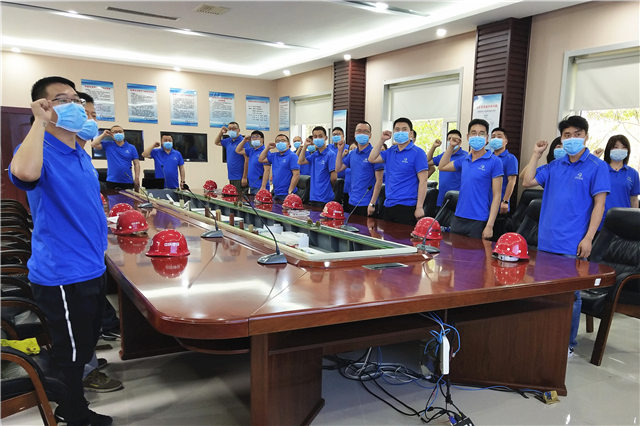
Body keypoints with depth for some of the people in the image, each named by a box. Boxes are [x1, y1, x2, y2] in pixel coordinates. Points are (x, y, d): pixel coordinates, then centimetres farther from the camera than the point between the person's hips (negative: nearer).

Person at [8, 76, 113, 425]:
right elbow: (24, 173, -44)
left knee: (87, 344, 24)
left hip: (92, 269, 9)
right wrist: (39, 122, -33)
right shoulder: (42, 152, -18)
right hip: (63, 276, -9)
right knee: (71, 353, 9)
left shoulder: (81, 153, 10)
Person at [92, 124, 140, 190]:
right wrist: (104, 135, 2)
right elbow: (93, 144, -4)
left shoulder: (131, 148, 7)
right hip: (112, 182, 0)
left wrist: (137, 179, -5)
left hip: (128, 182, 0)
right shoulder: (108, 145, 8)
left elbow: (136, 164, 4)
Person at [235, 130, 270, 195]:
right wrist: (244, 140, 10)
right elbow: (238, 150, 26)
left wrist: (263, 187, -23)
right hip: (252, 186, 9)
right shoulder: (251, 150, 12)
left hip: (259, 187, -9)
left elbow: (267, 170, -19)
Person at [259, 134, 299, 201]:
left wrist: (290, 192, -19)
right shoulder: (274, 155, 13)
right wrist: (268, 148, 8)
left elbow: (296, 175, -16)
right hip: (276, 193, 7)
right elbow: (261, 159, 16)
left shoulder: (292, 156, -9)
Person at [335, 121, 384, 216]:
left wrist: (372, 203, -17)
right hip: (351, 203, 6)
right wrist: (340, 150, 3)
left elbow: (379, 180, -13)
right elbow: (338, 169, 11)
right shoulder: (352, 153, 9)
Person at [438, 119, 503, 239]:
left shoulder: (494, 161, -7)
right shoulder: (464, 160, 9)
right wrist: (451, 146, 16)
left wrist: (489, 226, -16)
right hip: (458, 219, 5)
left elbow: (496, 195, -10)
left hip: (478, 222, -5)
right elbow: (442, 166, 26)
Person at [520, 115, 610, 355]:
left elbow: (599, 204, -8)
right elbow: (526, 182, 7)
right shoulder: (555, 166, 12)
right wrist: (536, 154, 4)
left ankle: (567, 343, 17)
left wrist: (588, 238, -14)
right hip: (546, 242, 5)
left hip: (572, 245, -5)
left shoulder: (597, 166, -3)